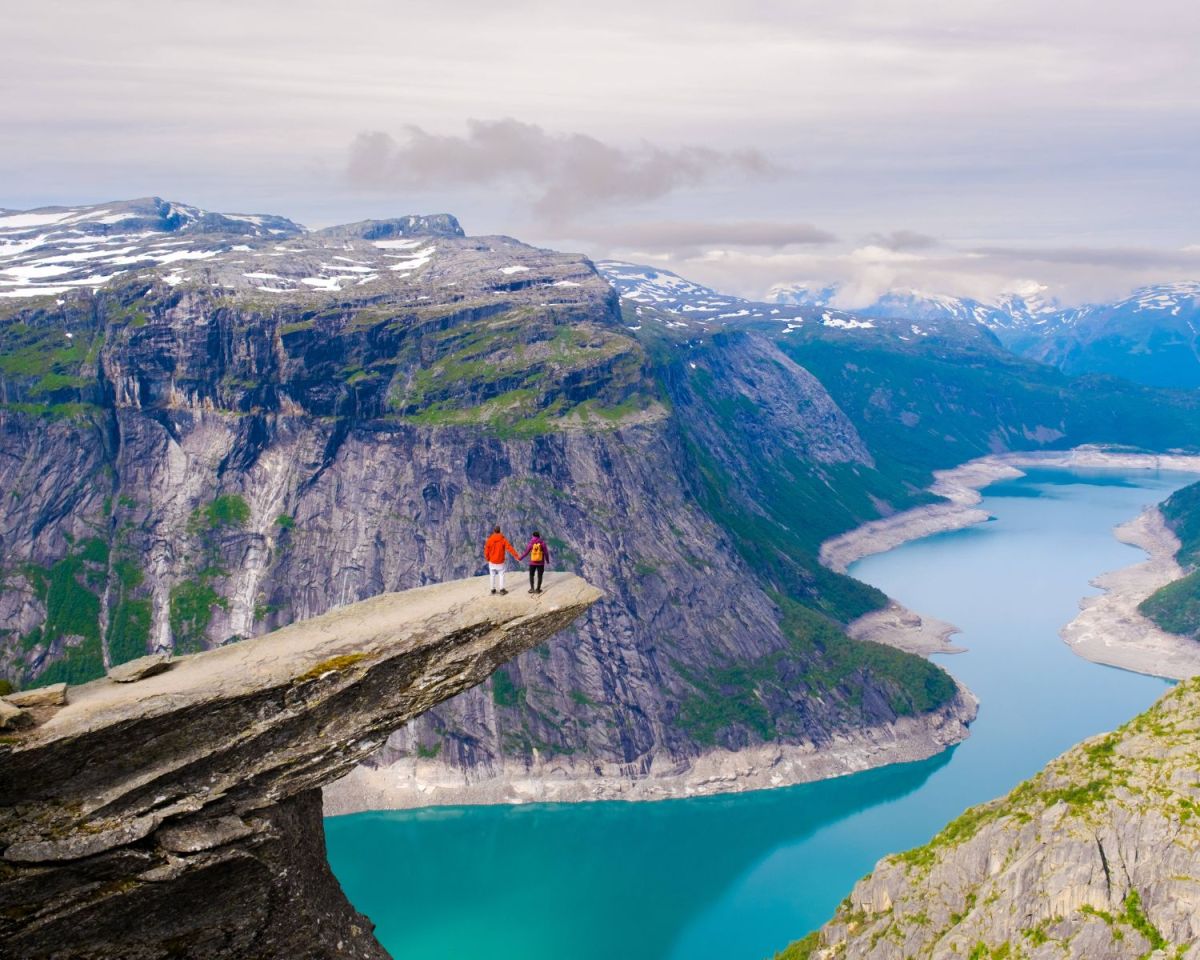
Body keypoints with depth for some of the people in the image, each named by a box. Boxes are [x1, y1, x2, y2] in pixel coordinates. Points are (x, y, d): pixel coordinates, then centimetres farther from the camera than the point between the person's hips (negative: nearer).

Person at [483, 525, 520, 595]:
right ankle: (502, 589, 5)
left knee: (493, 575, 13)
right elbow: (509, 548, -16)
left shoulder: (490, 540, -8)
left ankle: (493, 589, 18)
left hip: (492, 562, 1)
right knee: (501, 575, 9)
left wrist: (487, 559, 12)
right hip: (500, 562, -1)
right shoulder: (503, 539, -9)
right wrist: (516, 556, -17)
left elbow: (486, 550, -5)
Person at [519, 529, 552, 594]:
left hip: (532, 563, 0)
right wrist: (547, 561, 11)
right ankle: (538, 589, 11)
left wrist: (520, 558, 9)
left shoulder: (531, 543, -7)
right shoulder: (543, 543, -6)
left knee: (531, 575, 16)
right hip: (540, 563, 0)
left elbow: (526, 552, -4)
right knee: (539, 576, 11)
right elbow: (546, 553, -4)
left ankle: (532, 588, 7)